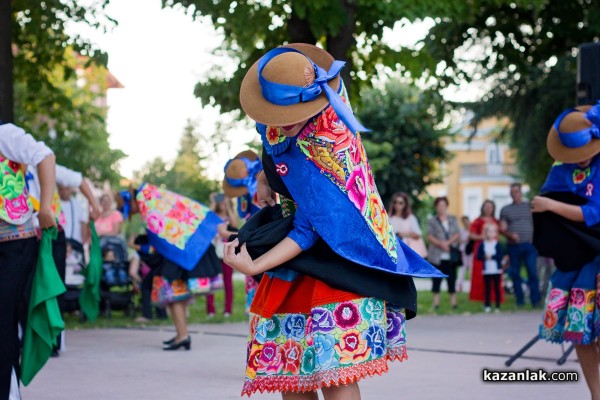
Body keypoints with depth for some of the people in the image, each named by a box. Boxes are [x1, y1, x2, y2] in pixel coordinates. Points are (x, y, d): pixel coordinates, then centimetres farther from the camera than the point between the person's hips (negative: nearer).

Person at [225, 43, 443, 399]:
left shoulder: (324, 151, -29)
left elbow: (310, 231, -25)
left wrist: (255, 266, -29)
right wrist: (266, 175, 11)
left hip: (338, 255, -8)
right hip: (299, 263, 8)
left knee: (334, 371, -16)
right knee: (288, 368, 6)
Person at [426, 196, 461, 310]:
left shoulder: (453, 220, 13)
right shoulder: (432, 221, 7)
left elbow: (457, 235, 5)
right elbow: (429, 237, -2)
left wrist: (448, 242, -11)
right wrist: (441, 244, -15)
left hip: (451, 255, 2)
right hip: (437, 255, -1)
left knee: (451, 278, 2)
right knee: (437, 279, -1)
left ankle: (453, 301, 5)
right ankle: (436, 301, 3)